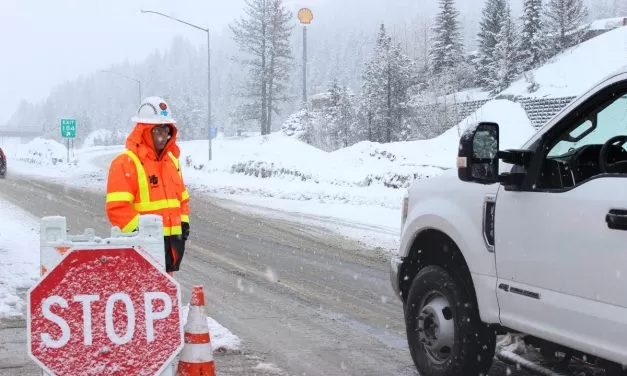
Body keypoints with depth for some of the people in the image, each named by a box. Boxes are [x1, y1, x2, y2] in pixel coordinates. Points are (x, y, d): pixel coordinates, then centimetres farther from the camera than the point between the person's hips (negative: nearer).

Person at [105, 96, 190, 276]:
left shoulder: (171, 160, 16)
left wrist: (183, 223, 12)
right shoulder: (125, 162, -10)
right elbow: (117, 208, -16)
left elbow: (181, 197, 26)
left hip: (172, 240, 8)